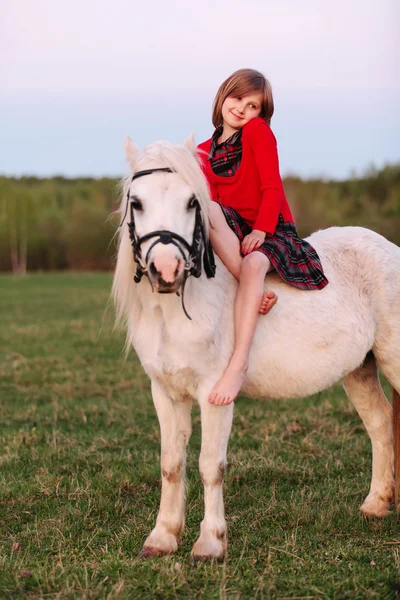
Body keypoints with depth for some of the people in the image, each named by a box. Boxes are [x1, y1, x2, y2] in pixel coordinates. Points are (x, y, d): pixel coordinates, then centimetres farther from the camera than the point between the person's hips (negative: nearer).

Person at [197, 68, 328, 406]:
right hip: (234, 228, 4)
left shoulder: (258, 131, -1)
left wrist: (261, 230, -19)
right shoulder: (204, 152, 12)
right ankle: (259, 291, -36)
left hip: (271, 229, -4)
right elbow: (213, 199, 6)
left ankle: (239, 366, -45)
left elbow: (272, 188, -8)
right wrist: (212, 219, -17)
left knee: (253, 265, -37)